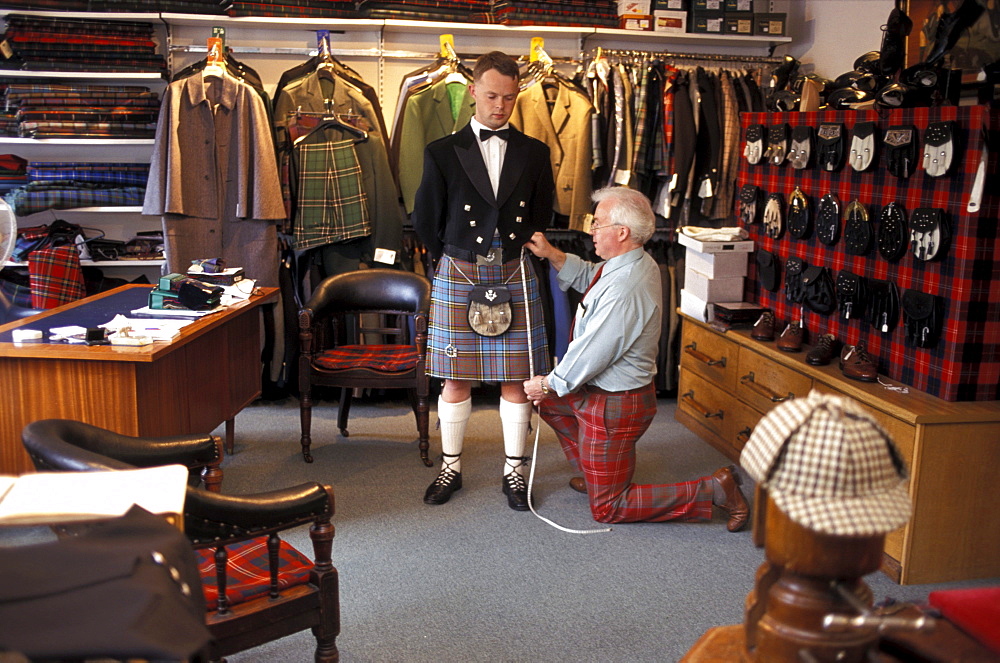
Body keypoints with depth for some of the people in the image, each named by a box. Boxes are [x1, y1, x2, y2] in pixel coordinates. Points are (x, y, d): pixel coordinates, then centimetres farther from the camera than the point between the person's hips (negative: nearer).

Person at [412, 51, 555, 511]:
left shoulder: (533, 153, 7)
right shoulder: (443, 152, 1)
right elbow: (425, 220, 7)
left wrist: (518, 254, 10)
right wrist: (455, 261, 10)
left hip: (515, 276, 1)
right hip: (458, 277, -1)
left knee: (516, 379, 5)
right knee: (456, 379, 6)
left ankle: (514, 471, 19)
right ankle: (450, 468, 21)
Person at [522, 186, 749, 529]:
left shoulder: (623, 290, -32)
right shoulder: (637, 262, -2)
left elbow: (590, 355, -25)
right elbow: (588, 275, 15)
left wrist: (548, 384, -10)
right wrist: (552, 254, 0)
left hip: (615, 405, -10)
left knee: (607, 508, 4)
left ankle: (713, 489, 1)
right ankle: (594, 475, 33)